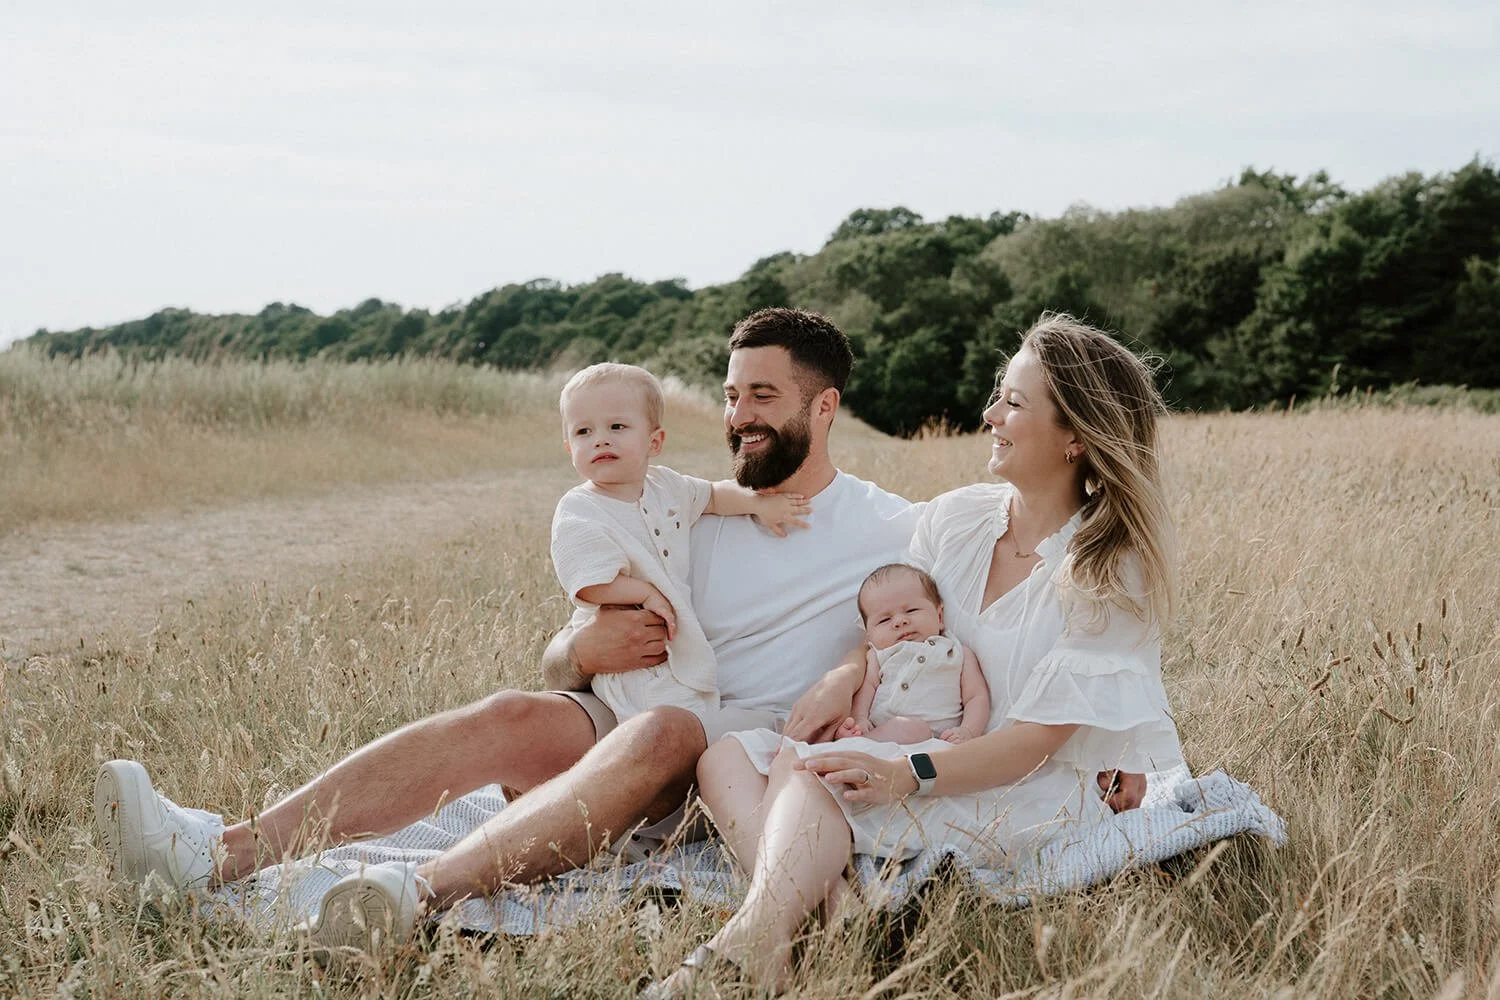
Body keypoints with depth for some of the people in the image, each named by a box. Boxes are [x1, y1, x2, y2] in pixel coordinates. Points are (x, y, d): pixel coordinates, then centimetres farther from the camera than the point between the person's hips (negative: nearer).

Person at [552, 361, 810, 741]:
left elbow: (713, 495, 24)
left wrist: (757, 503, 11)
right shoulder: (577, 514, -15)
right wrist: (647, 593, -15)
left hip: (685, 643, 7)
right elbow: (590, 586, -21)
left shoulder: (665, 486, 6)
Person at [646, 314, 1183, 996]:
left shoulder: (1111, 572, -12)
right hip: (934, 751, 7)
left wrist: (906, 776, -30)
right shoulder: (955, 519, 6)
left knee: (808, 771, -29)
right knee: (728, 759, -14)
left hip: (1040, 790, -7)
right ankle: (822, 914, -38)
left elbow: (1033, 743, -17)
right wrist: (837, 683, -12)